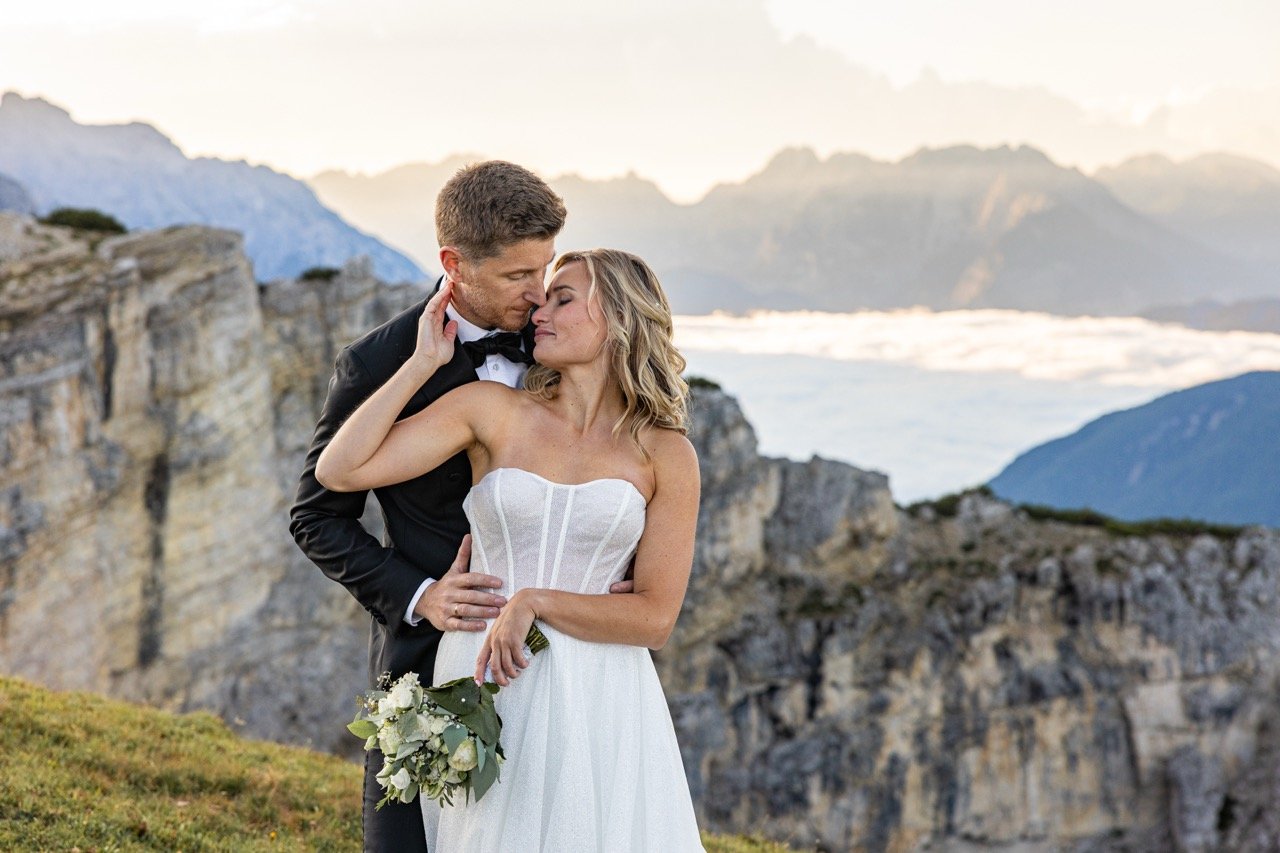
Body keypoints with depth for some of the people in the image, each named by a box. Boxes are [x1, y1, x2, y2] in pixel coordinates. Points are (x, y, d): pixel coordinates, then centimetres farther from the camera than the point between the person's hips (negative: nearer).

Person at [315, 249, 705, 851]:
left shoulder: (666, 456, 2)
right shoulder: (492, 411, 3)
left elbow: (655, 617, -3)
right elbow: (339, 471, -3)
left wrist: (533, 602, -13)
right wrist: (424, 362, 0)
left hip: (596, 695, 0)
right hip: (484, 683, 1)